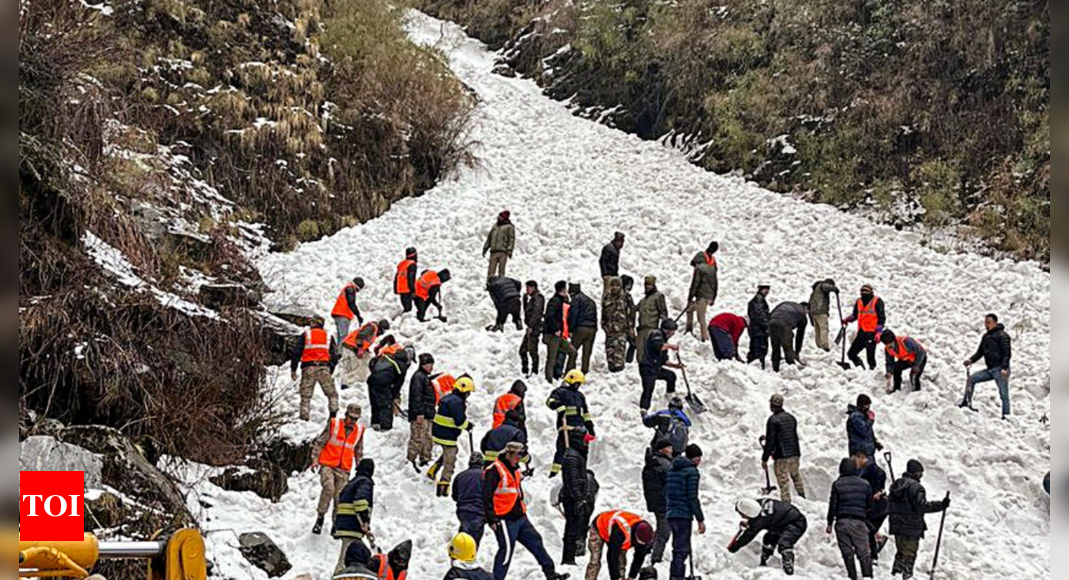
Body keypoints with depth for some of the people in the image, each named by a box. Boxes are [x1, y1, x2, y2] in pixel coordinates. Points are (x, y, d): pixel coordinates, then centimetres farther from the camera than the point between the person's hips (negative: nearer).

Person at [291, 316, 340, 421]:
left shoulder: (305, 335, 9)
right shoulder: (329, 337, 16)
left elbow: (296, 353, 4)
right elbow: (334, 356, 15)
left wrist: (293, 369, 9)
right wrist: (331, 372, 22)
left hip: (308, 368, -1)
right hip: (324, 368, 1)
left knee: (305, 396, 5)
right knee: (332, 394, 10)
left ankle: (304, 417, -4)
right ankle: (333, 414, -7)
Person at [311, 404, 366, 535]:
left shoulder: (359, 431, 9)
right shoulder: (333, 424, 0)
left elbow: (359, 452, 21)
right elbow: (320, 442, 3)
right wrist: (315, 459, -4)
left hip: (344, 470, 3)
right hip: (327, 465, -3)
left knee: (340, 496, -3)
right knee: (328, 488, -23)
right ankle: (320, 518, -12)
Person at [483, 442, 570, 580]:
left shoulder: (515, 470, 18)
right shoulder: (494, 471, -13)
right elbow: (486, 497, -16)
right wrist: (492, 519, -18)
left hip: (520, 517, 9)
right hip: (505, 519, -9)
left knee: (535, 541, 10)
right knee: (507, 548, -13)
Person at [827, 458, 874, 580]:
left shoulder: (837, 484, 1)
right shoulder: (865, 484, 5)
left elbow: (833, 505, 0)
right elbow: (869, 506, 10)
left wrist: (830, 523, 9)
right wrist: (868, 523, 21)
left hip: (842, 522, 0)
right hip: (858, 522, 0)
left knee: (847, 552, 8)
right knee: (864, 553, 4)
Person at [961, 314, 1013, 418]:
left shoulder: (1002, 335, -7)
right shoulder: (986, 337, 18)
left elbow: (1007, 352, -15)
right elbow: (980, 352, 20)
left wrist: (1004, 367, -26)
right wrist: (971, 360, 2)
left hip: (1000, 369, -8)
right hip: (990, 370, 8)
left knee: (1003, 393, -8)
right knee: (971, 378, 2)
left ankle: (1006, 415, -8)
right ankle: (967, 402, 4)